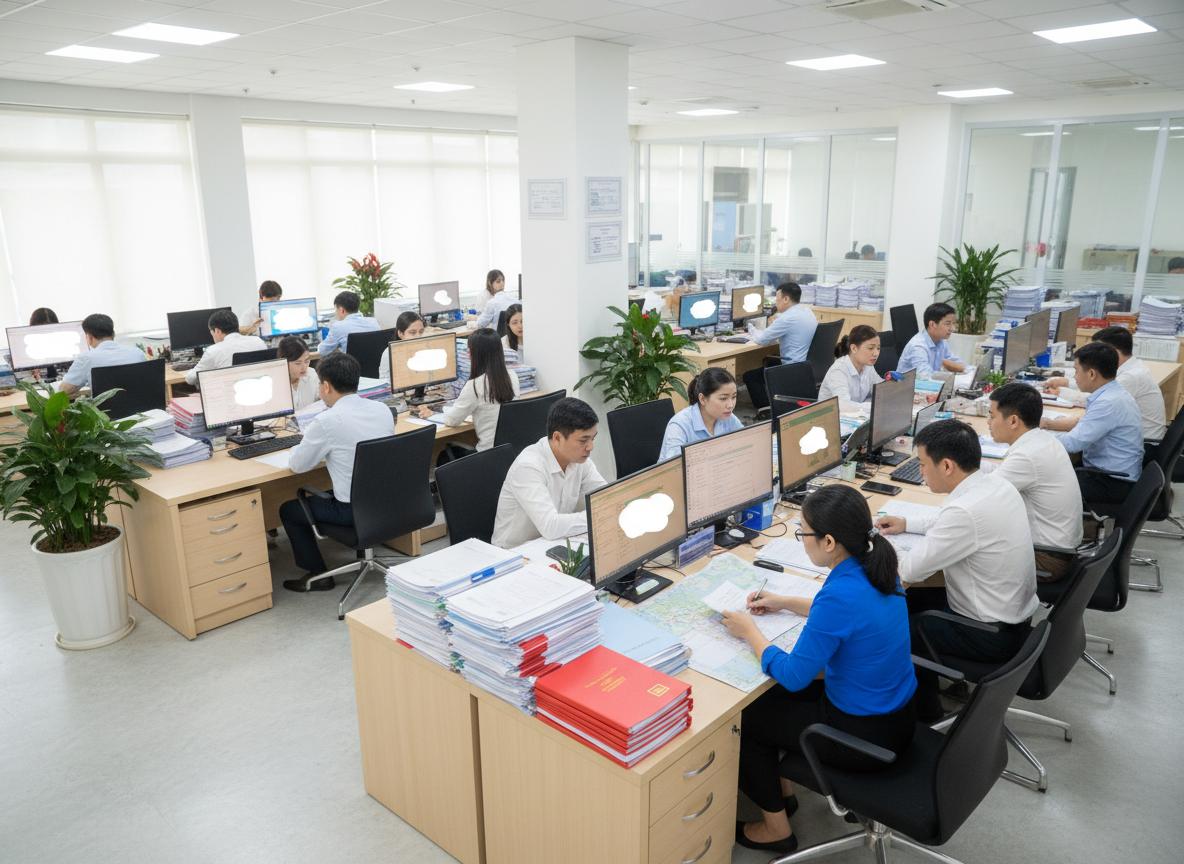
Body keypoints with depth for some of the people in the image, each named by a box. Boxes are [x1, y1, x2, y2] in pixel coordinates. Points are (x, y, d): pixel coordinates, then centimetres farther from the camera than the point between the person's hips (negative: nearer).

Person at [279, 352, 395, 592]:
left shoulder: (327, 421, -19)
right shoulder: (383, 409, 0)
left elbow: (296, 465, -6)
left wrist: (307, 444, 13)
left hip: (355, 511, -7)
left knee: (288, 509, 17)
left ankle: (318, 575, 20)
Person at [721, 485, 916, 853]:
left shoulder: (840, 595, -32)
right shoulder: (876, 567, -6)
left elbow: (793, 675, -21)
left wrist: (749, 631, -7)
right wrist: (785, 603, 13)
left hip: (867, 735, -8)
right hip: (899, 714, 8)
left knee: (745, 717, 9)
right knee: (770, 696, 22)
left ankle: (776, 827, 26)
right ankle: (780, 790, 39)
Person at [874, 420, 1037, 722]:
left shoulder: (967, 510, -32)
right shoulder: (996, 484, -4)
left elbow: (910, 571, -23)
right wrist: (907, 523, 14)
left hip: (992, 635, -8)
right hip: (1013, 611, 9)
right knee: (913, 599, 18)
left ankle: (923, 712, 24)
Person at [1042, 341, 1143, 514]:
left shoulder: (1109, 403, -25)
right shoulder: (1113, 393, 5)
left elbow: (1073, 443, -24)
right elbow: (1085, 424, 20)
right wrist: (1052, 424, 10)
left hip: (1114, 484, -9)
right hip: (1109, 473, 9)